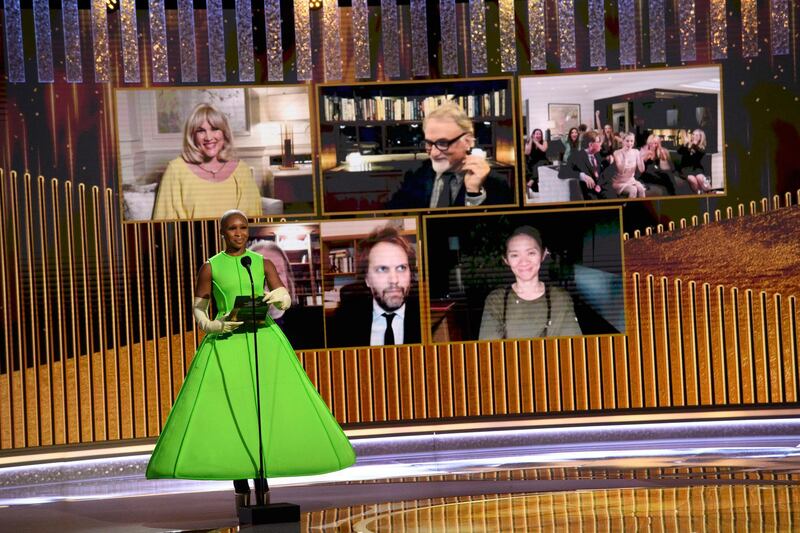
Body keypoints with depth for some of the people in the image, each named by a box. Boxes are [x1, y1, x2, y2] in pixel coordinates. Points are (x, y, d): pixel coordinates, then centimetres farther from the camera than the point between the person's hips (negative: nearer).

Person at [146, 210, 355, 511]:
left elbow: (285, 300, -1)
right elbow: (198, 309, 6)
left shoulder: (263, 263, 8)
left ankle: (263, 482, 6)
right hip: (225, 343, -2)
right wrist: (213, 326, -15)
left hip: (262, 339, 2)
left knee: (266, 410, -5)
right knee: (230, 411, -7)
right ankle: (241, 488, 2)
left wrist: (278, 297, -25)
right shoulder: (210, 267, 4)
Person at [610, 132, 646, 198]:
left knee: (641, 189, -28)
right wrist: (625, 156, -27)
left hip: (631, 180, 4)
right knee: (633, 190, -32)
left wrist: (640, 156, -15)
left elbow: (641, 170, -4)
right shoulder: (617, 153, -11)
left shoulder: (636, 152, 2)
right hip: (620, 182, -4)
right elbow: (621, 171, -21)